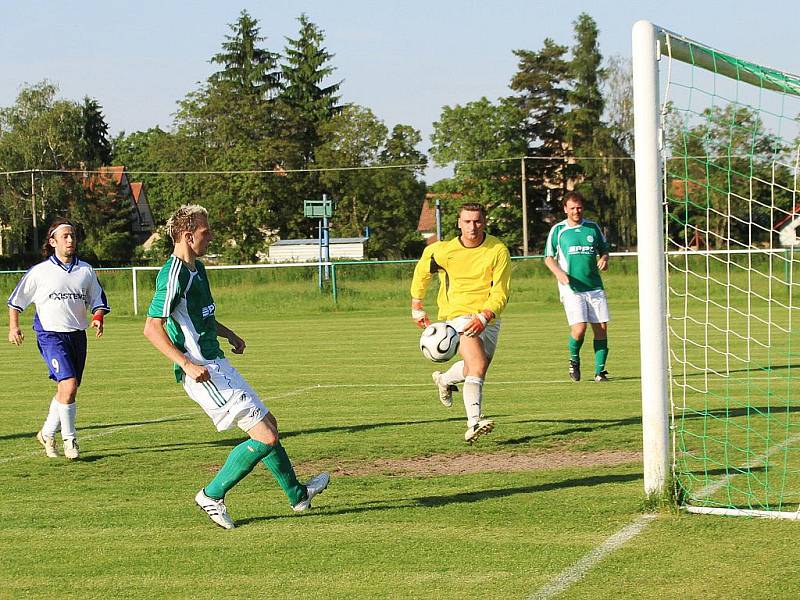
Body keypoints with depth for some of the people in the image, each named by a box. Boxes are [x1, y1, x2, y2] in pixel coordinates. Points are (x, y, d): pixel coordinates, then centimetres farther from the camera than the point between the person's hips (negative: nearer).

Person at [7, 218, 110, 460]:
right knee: (69, 385, -19)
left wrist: (98, 318, -5)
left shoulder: (85, 270, 7)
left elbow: (98, 300, 15)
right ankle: (69, 440, -7)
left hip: (77, 335, 5)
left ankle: (47, 433, 30)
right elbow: (16, 300, 8)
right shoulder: (39, 272, -2)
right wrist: (14, 327, -2)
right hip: (51, 334, -5)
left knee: (66, 391, 10)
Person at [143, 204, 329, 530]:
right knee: (265, 437, -11)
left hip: (216, 364, 10)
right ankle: (212, 495, 0)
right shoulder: (173, 274, -19)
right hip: (202, 372, -10)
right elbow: (152, 327, -25)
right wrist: (187, 364, -28)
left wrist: (229, 334, 24)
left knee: (268, 423, 19)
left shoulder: (196, 268, 13)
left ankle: (297, 494, 33)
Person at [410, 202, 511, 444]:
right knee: (477, 365, -24)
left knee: (476, 368, 19)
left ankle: (445, 379, 52)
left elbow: (500, 294, -11)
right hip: (458, 314, -4)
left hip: (488, 320, 4)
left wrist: (483, 316, -27)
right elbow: (423, 270, 15)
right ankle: (474, 424, -36)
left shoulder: (498, 251, -9)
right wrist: (417, 307, 17)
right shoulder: (444, 251, -7)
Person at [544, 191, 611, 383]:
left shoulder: (593, 228, 10)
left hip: (595, 286, 3)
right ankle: (574, 360, 14)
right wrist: (558, 272, -13)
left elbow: (604, 250, 21)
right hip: (571, 288, -3)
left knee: (601, 329, -3)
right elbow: (548, 257, 6)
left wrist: (604, 260, -3)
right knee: (579, 329, -15)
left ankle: (600, 371, 7)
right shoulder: (558, 230, 3)